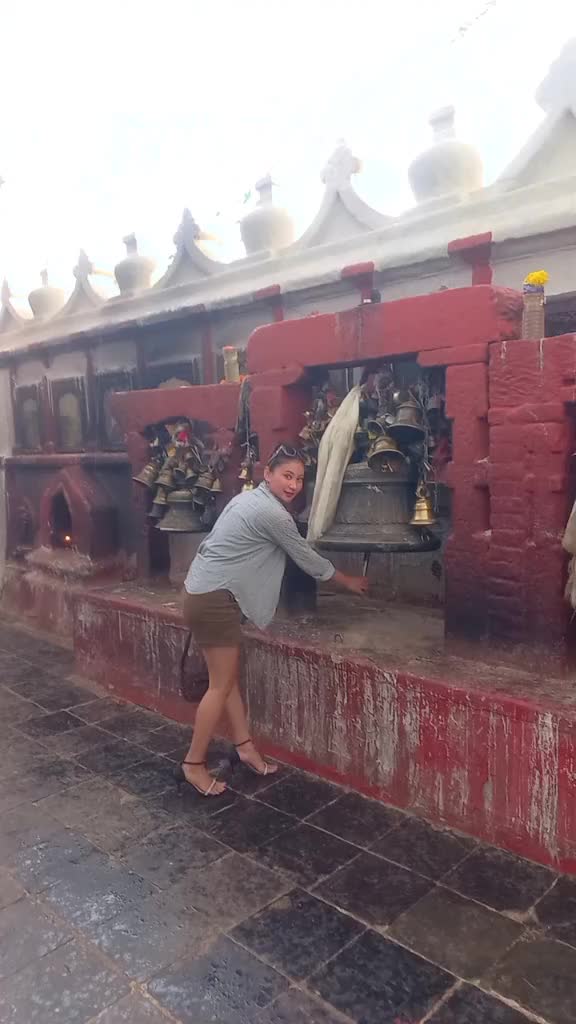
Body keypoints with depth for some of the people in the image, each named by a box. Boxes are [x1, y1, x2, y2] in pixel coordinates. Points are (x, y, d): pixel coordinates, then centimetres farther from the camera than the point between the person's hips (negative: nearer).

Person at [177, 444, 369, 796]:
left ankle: (245, 747, 27)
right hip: (215, 599, -10)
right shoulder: (272, 514, -15)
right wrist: (349, 581, 8)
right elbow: (306, 557, -5)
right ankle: (193, 765, 11)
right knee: (221, 684, 0)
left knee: (230, 675, 16)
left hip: (206, 592, 10)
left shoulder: (251, 499, 13)